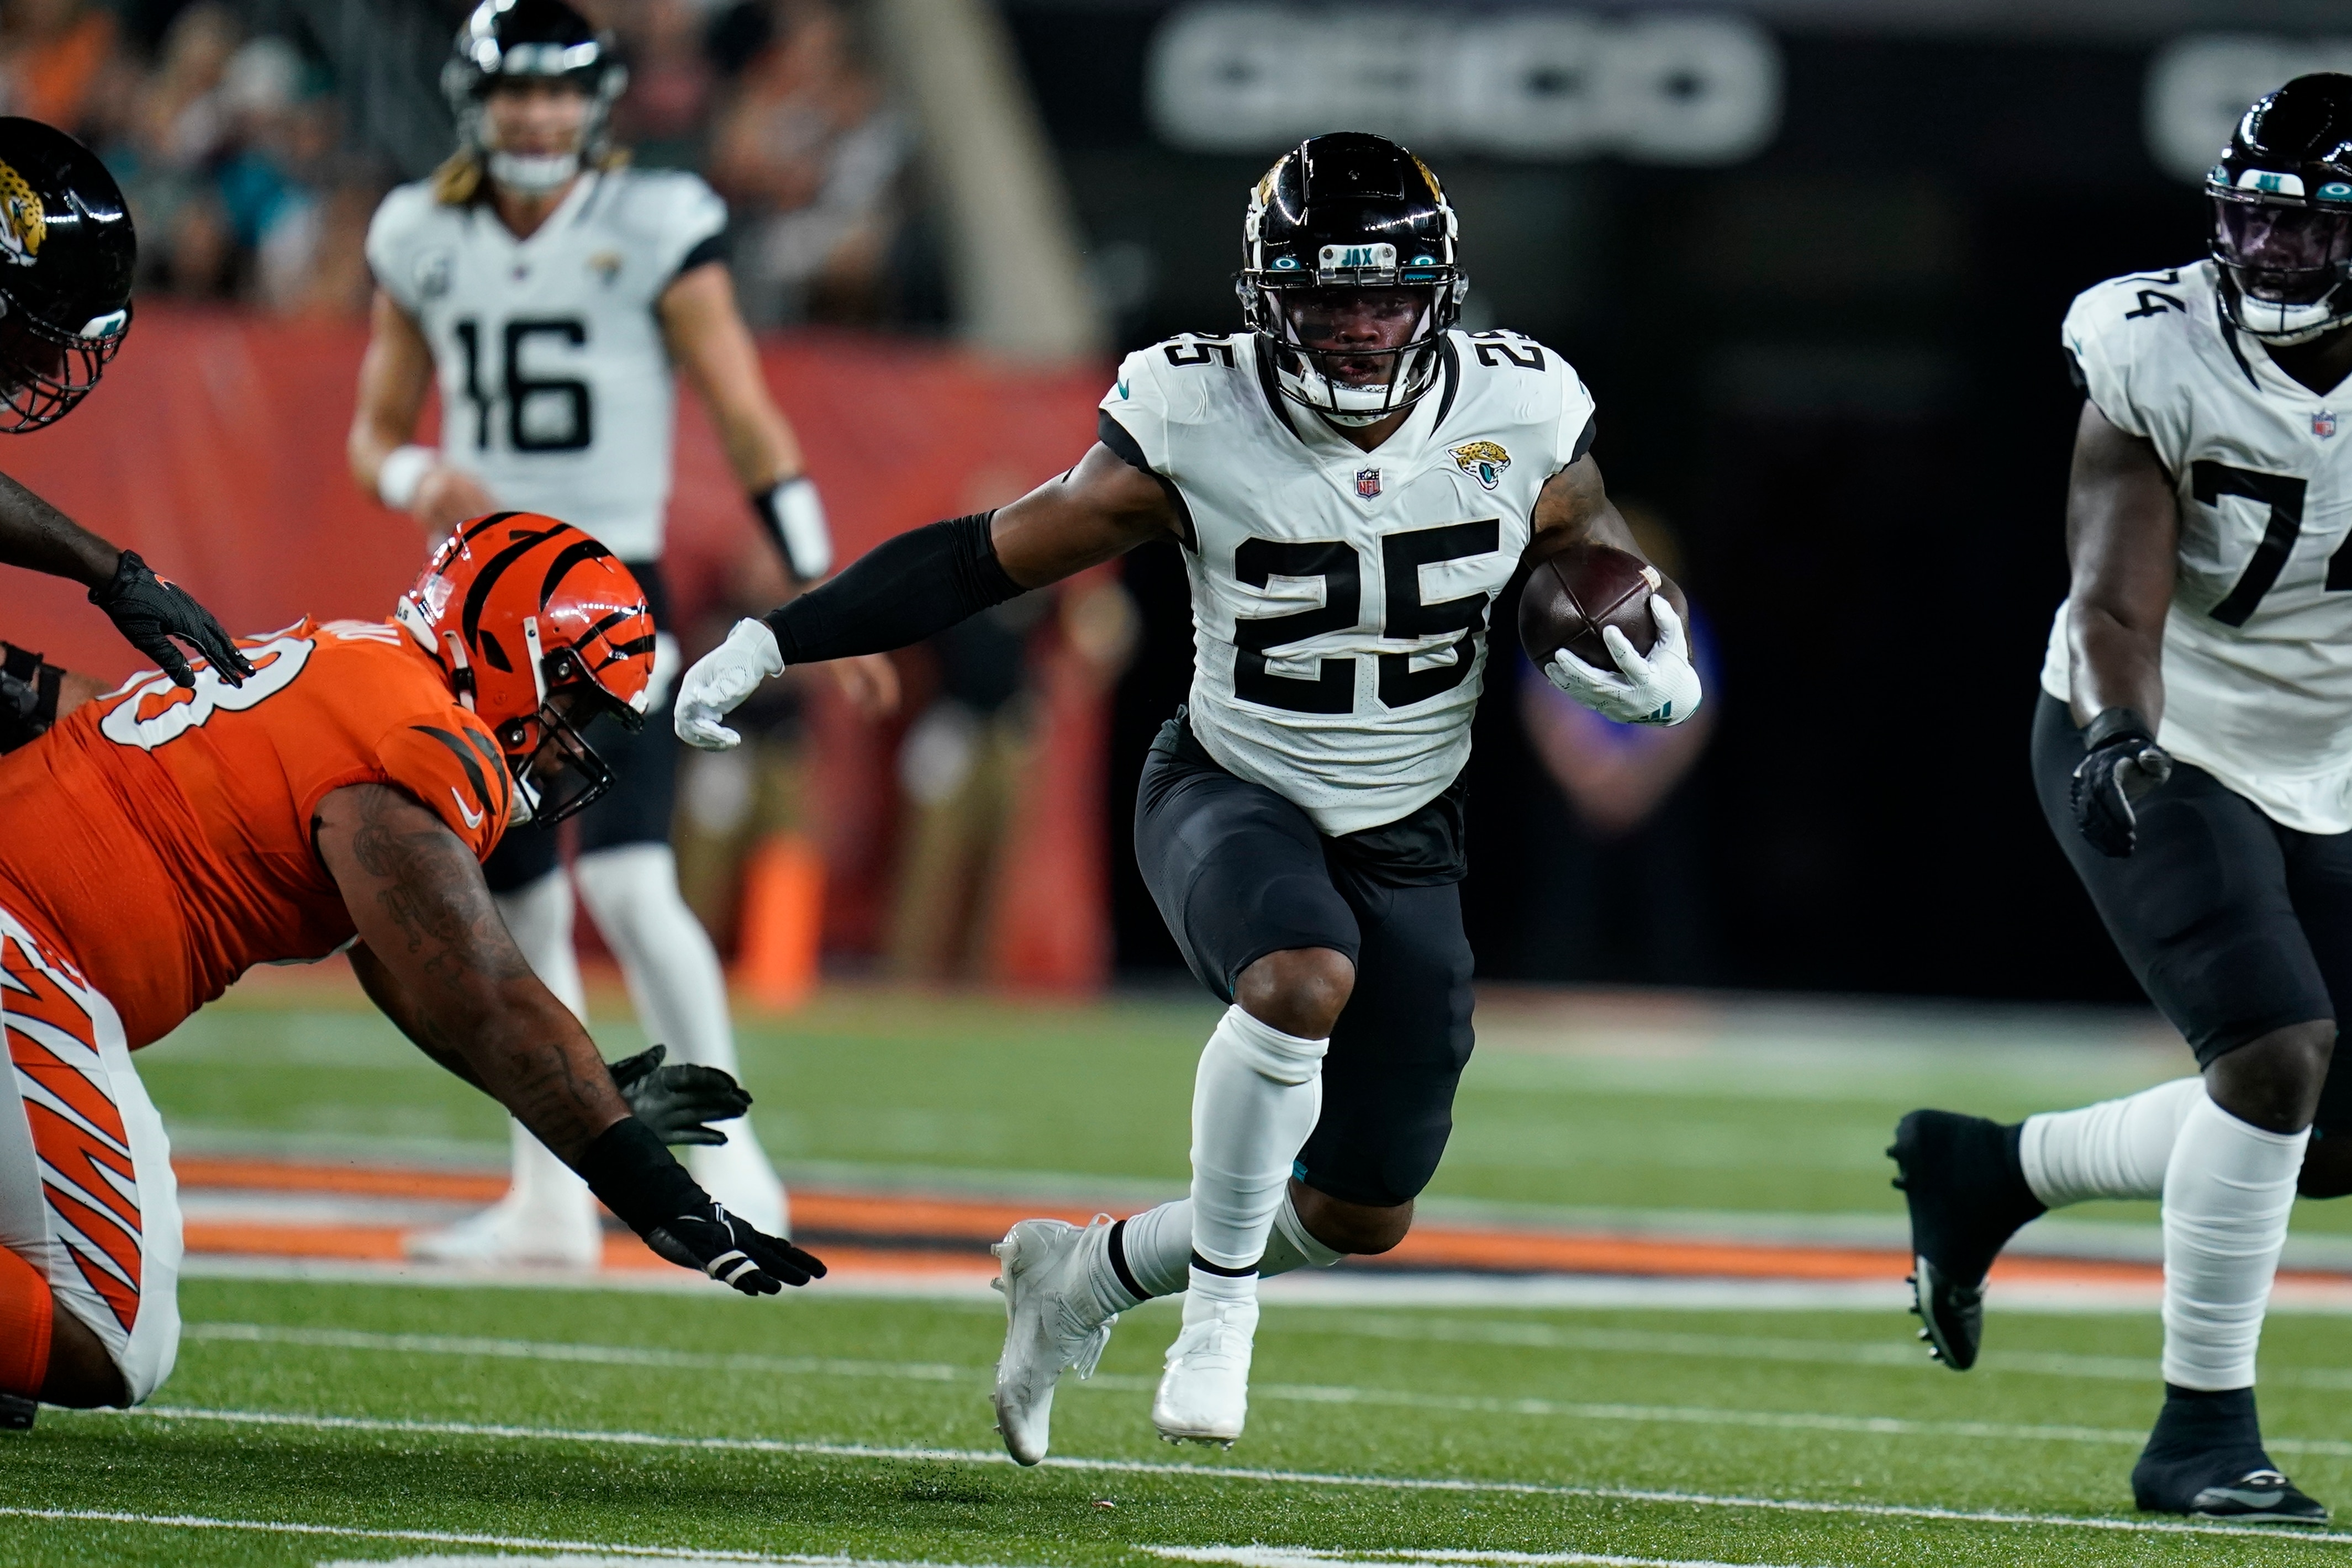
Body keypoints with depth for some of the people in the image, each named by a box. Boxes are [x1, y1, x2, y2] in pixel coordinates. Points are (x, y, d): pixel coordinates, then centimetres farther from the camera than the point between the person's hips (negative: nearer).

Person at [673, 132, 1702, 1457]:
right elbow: (988, 558, -11)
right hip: (1230, 795, -4)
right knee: (1305, 982, -38)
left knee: (1365, 1219, 6)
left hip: (1404, 835, 4)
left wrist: (1660, 673, -19)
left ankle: (1090, 1273, 32)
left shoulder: (1520, 420, -13)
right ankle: (1222, 1298, -15)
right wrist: (771, 643, -16)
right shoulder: (1195, 424, -19)